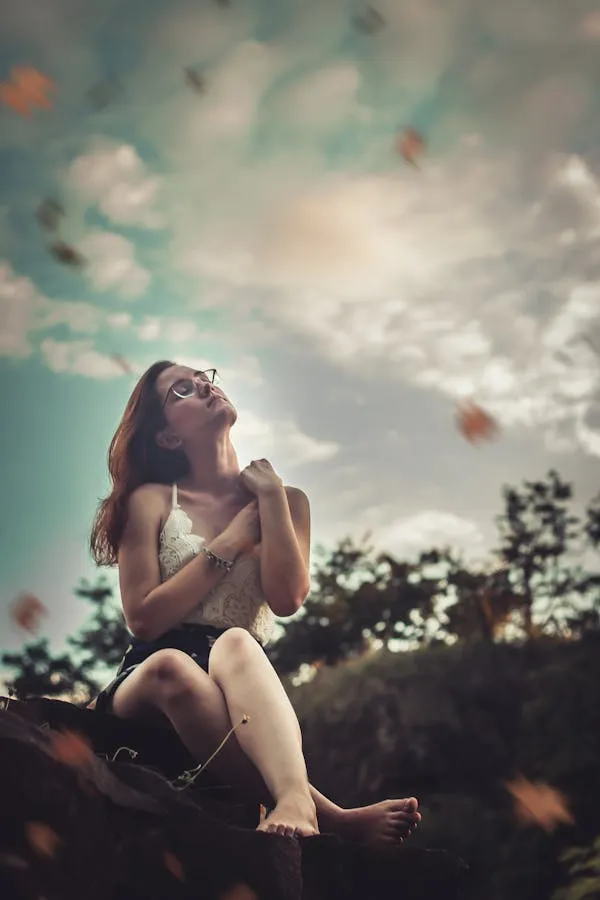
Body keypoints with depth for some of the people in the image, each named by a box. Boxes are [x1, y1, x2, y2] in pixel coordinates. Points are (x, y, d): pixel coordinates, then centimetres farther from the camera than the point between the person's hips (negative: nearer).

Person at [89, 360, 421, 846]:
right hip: (149, 682, -1)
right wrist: (230, 543, -1)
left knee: (235, 643, -36)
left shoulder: (286, 498, 15)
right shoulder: (151, 500, 10)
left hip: (241, 685, 1)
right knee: (170, 665, -39)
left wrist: (270, 494, 0)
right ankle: (330, 817, -47)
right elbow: (143, 618, -3)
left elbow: (286, 599, -3)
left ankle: (293, 804, -60)